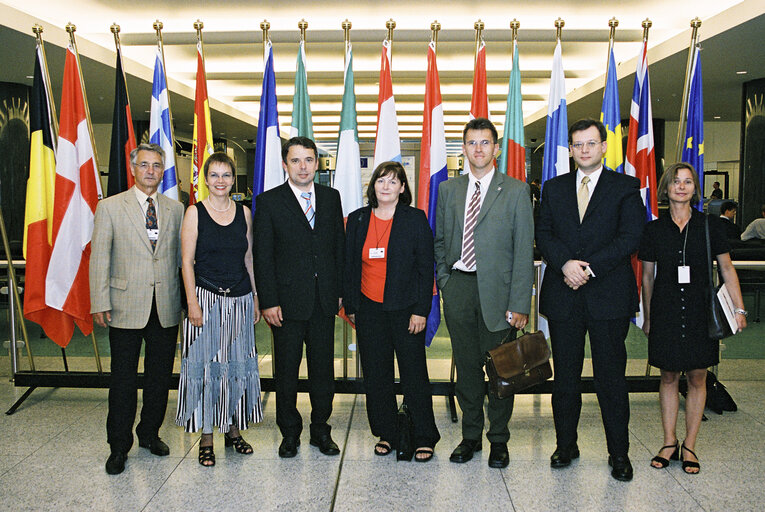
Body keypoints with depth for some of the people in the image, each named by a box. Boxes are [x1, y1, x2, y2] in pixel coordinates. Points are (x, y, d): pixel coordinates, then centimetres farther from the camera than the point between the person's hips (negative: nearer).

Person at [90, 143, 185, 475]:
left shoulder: (175, 209, 9)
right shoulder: (110, 207, 1)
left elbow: (180, 256, 11)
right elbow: (99, 257, -2)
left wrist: (186, 298, 6)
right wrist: (100, 303, -8)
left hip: (166, 307, 3)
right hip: (126, 307, -3)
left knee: (160, 375, 12)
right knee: (123, 378, 4)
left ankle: (150, 432, 31)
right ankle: (119, 446, 19)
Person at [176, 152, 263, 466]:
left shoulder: (244, 213, 7)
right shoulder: (195, 212, -2)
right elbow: (187, 261, -5)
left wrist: (255, 296, 9)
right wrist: (192, 302, -12)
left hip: (240, 299, 4)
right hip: (206, 297, -3)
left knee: (238, 363, 10)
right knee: (205, 364, 2)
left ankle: (233, 429, 25)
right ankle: (206, 437, 14)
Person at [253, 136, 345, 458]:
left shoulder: (331, 197, 8)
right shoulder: (269, 202, -2)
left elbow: (340, 245, 11)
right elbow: (263, 256, -5)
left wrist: (341, 289, 5)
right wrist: (268, 301, -11)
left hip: (324, 299, 3)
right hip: (288, 300, -3)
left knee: (324, 368, 11)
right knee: (286, 371, 8)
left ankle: (321, 430, 27)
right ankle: (290, 434, 25)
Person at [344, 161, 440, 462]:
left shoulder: (415, 219, -2)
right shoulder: (357, 220, 7)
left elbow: (426, 268, -3)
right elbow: (349, 266, 11)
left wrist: (421, 310, -9)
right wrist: (350, 306, 8)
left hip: (406, 309, -3)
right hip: (369, 309, 3)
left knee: (414, 374, 2)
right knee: (376, 375, 9)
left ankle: (424, 438, 17)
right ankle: (386, 434, 25)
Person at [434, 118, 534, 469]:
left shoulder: (515, 190, 1)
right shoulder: (449, 190, 11)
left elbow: (524, 249, -4)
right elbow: (440, 241, 17)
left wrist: (520, 304, -10)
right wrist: (444, 281, 4)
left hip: (496, 288, -2)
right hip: (458, 287, 3)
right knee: (466, 365, 10)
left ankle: (499, 439, 23)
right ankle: (470, 436, 26)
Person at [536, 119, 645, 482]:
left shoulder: (626, 187, 4)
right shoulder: (554, 188, 13)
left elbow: (630, 237, -6)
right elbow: (544, 234, 4)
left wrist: (589, 267, -15)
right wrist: (565, 264, -14)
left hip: (609, 294, -2)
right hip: (563, 295, 3)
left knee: (611, 376, 4)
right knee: (565, 376, 10)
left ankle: (619, 452, 18)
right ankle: (566, 445, 24)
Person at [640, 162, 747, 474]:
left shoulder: (710, 225, 1)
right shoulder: (654, 229, 4)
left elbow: (726, 268, 5)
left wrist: (739, 309, -1)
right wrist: (647, 317, 12)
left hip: (701, 312, 0)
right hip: (666, 313, 1)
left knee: (697, 378, 5)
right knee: (669, 376, 7)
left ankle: (689, 446, 18)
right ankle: (669, 443, 19)